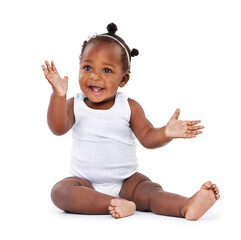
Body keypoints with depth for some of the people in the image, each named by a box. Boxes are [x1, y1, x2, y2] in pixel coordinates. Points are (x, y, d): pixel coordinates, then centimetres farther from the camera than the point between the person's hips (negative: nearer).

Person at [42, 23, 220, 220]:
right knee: (60, 191, -29)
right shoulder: (75, 105, -1)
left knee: (150, 190, -27)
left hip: (125, 182, 0)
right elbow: (58, 128, -17)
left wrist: (165, 133, -31)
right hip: (86, 183, 0)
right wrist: (58, 95, -31)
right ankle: (116, 205, -41)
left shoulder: (130, 107, -1)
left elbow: (147, 137, -9)